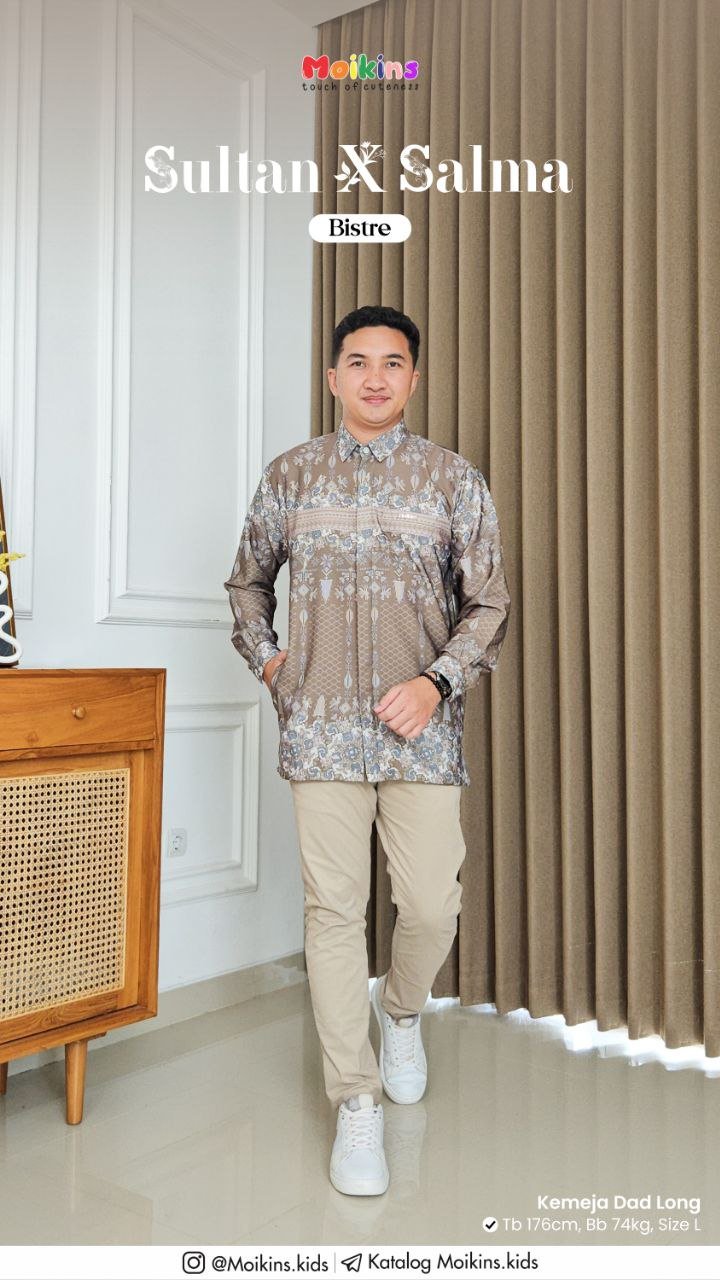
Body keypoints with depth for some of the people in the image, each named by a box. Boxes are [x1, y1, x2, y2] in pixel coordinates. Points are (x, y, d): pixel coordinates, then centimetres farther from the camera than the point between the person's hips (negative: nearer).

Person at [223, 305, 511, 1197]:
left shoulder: (454, 480, 5)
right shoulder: (291, 475, 8)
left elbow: (488, 604, 4)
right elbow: (247, 580, 21)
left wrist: (437, 681, -10)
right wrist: (265, 661, 8)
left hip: (421, 729, 0)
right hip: (321, 726, 0)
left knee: (431, 907, 1)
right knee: (333, 908, 0)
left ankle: (401, 1013, 35)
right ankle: (355, 1106, 13)